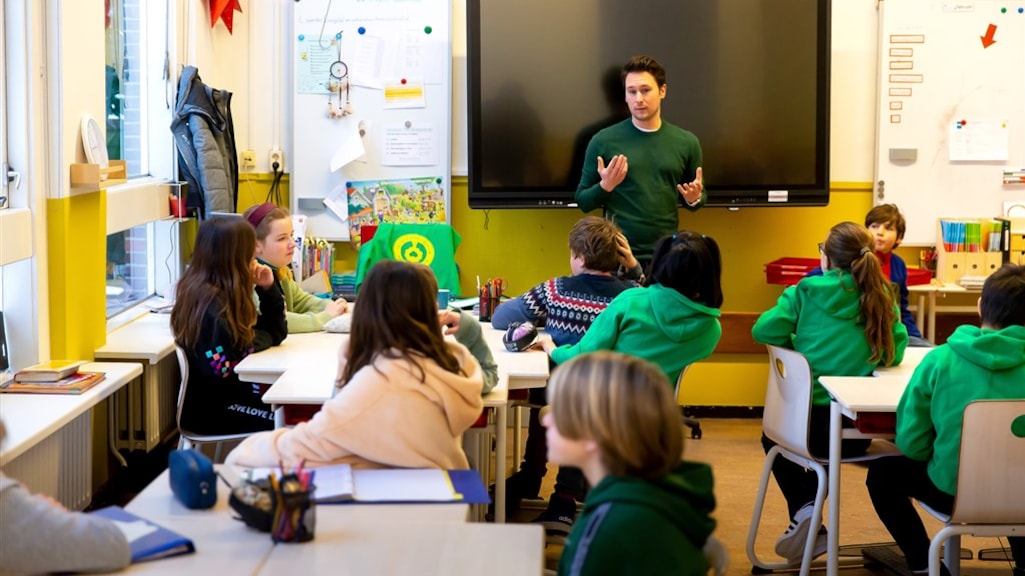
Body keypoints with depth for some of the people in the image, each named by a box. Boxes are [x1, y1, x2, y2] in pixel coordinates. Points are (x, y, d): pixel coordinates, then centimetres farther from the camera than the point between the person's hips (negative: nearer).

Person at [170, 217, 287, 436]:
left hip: (231, 394, 9)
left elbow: (275, 333, 17)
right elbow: (221, 369, -26)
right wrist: (253, 340, -9)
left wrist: (268, 289, 4)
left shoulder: (227, 293, 9)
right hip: (211, 409, -9)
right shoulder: (207, 301, -19)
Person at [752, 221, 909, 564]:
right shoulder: (881, 298, 2)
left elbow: (764, 331, -8)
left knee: (773, 437, 32)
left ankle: (804, 510, 12)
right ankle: (807, 529, 36)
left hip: (813, 423, -3)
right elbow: (895, 352, 2)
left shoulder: (807, 292, -4)